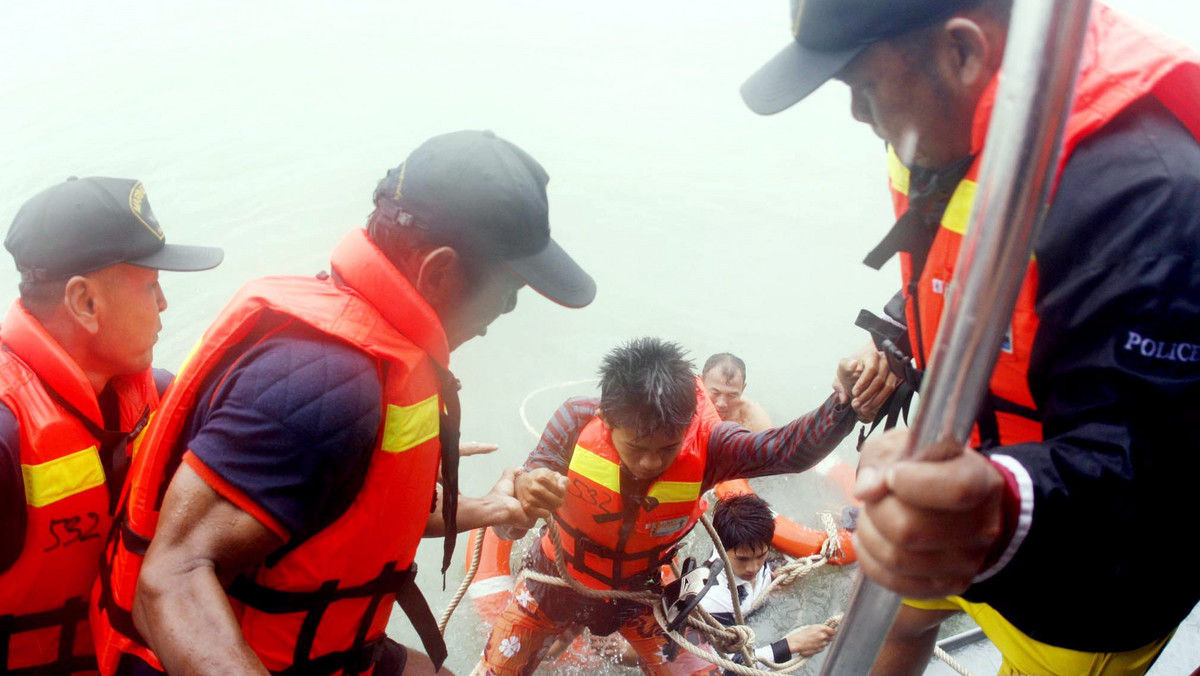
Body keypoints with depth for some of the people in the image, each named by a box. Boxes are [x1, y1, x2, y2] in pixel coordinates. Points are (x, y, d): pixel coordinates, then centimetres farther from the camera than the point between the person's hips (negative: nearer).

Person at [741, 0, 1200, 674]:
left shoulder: (1137, 183, -36)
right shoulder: (941, 129, -7)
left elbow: (1143, 454, -40)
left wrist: (1004, 513, -56)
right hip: (967, 468, 7)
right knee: (904, 616, 27)